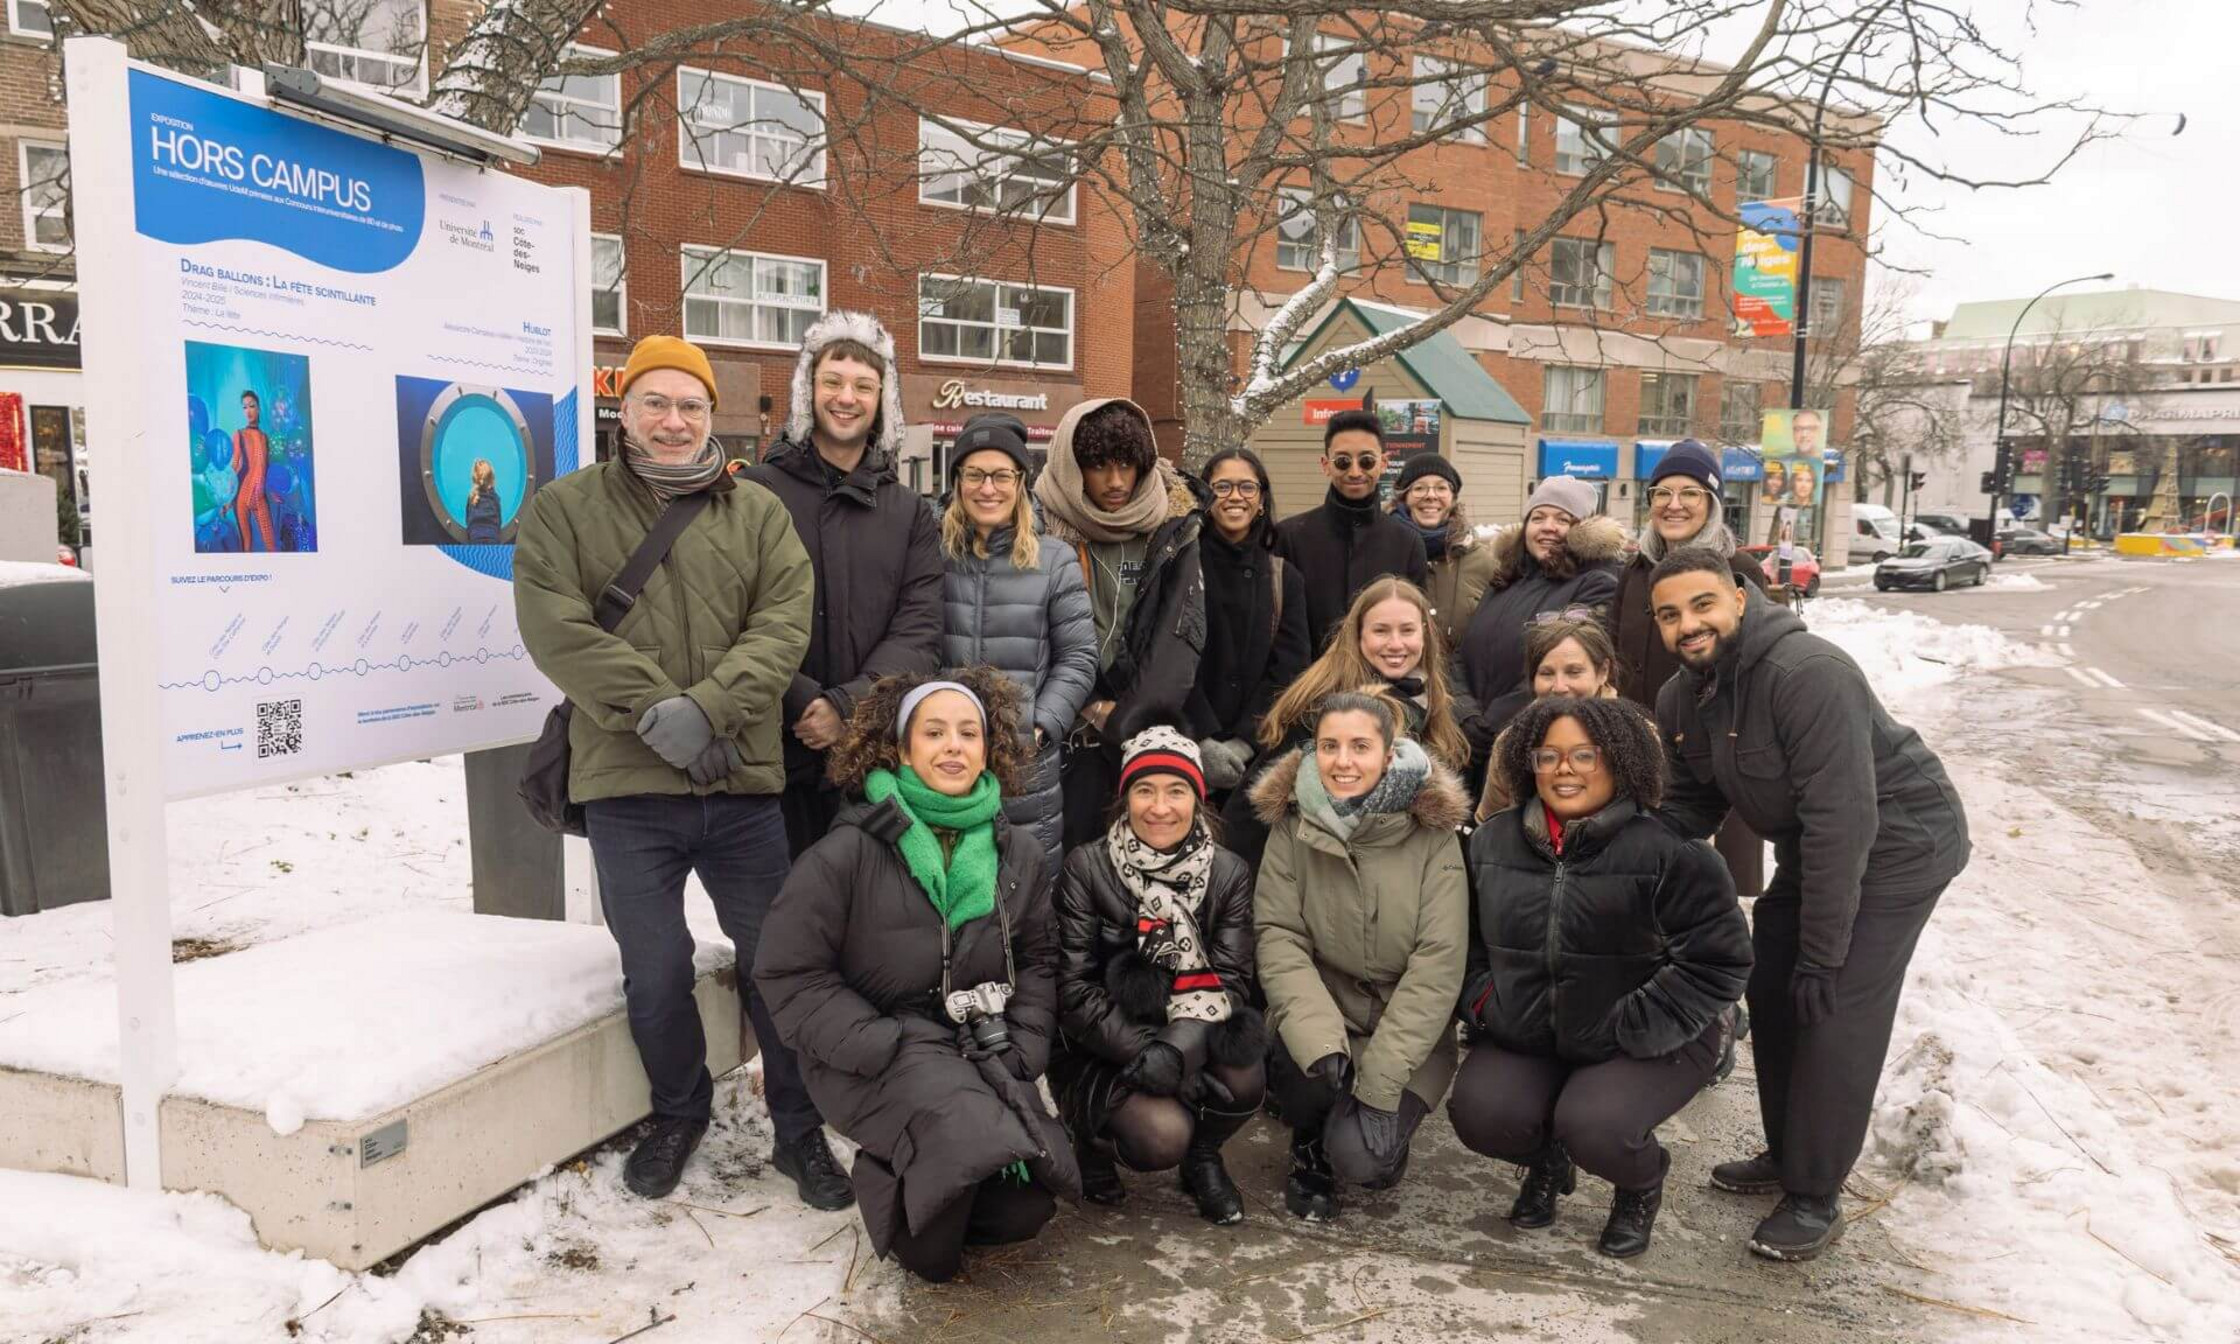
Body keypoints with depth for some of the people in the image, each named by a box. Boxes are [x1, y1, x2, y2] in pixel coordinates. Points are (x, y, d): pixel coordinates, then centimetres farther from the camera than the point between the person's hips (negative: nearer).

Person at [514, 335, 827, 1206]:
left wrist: (707, 708, -18)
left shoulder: (758, 512, 8)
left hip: (742, 782, 1)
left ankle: (799, 1128, 26)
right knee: (656, 974, 7)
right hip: (628, 784, -1)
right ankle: (679, 1114, 33)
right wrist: (654, 710, -17)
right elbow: (554, 627, -8)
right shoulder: (564, 507, 4)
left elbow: (783, 624, -4)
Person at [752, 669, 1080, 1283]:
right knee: (975, 1136, -32)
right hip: (877, 1051, -4)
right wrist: (885, 1050, -15)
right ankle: (890, 1189, 2)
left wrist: (1019, 1051, -3)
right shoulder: (849, 851, -11)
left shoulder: (1017, 851, 5)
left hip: (980, 1046, 5)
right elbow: (789, 973, -8)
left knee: (1024, 1207, -12)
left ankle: (934, 1190, 21)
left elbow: (1038, 961, 13)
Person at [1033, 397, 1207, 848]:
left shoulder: (1173, 529, 1)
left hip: (1151, 726, 1)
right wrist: (1092, 709, -10)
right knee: (1079, 847, -3)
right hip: (1074, 730, -1)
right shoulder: (1049, 528, -2)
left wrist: (1129, 718, -14)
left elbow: (1183, 630, -4)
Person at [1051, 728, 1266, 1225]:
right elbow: (1073, 989, -12)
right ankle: (1095, 1135, 8)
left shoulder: (1229, 873, -2)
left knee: (1243, 1075, -29)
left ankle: (1203, 1157, 5)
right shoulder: (1086, 868, -9)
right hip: (1107, 1050, -2)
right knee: (1161, 1137, -29)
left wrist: (1180, 1045, -28)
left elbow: (1230, 979, -10)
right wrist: (1141, 1048, -25)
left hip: (1193, 1043, 3)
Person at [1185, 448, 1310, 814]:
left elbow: (1288, 669, 1)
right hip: (1187, 745, -2)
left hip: (1256, 754, 2)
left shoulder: (1285, 578, 9)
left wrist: (1243, 743, -11)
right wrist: (1204, 741, -16)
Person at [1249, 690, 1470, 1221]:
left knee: (1359, 1157, -22)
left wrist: (1379, 1082, -20)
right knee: (1301, 1062, -31)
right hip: (1321, 1017, 2)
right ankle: (1310, 1150, 5)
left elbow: (1438, 963, -14)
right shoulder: (1293, 827, -5)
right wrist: (1321, 1042, -27)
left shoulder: (1432, 834, -11)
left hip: (1407, 1033, -2)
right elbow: (1278, 936, -11)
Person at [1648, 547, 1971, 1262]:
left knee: (1834, 1014, -10)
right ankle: (1788, 1153, 33)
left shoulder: (1809, 673, -31)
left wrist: (1821, 953, -28)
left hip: (1895, 845, -9)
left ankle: (1814, 1198, 5)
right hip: (1810, 850, 9)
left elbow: (1841, 818, -32)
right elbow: (1688, 808, 7)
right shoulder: (1680, 699, -3)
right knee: (1774, 996, 13)